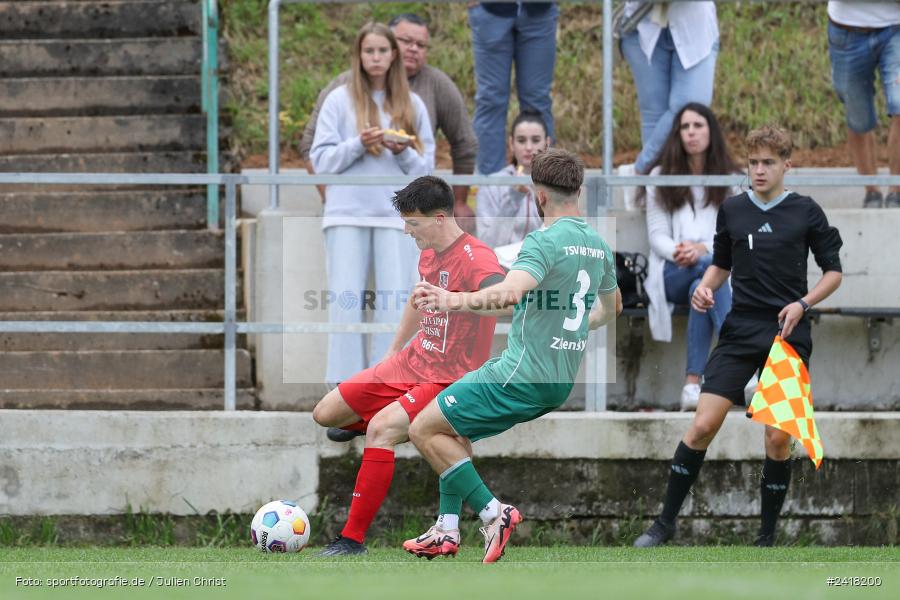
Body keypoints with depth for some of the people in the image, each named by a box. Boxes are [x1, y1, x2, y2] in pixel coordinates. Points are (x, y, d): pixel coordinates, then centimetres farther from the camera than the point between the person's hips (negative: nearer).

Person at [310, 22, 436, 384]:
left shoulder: (412, 105, 12)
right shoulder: (340, 100, 7)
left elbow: (426, 167, 11)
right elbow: (321, 160, 3)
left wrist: (403, 153, -9)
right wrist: (358, 145, -12)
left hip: (396, 215, 1)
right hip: (348, 215, -1)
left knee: (395, 305, -5)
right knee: (346, 301, -7)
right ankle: (344, 385, -5)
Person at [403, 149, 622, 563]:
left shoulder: (545, 242, -16)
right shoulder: (598, 246, 10)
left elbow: (511, 292, -35)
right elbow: (611, 308, 28)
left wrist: (456, 302, -44)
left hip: (522, 376, -9)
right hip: (561, 383, 9)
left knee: (424, 430, -3)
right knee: (450, 430, 24)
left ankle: (493, 514, -7)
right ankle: (447, 530, 20)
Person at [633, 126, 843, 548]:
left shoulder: (806, 212, -2)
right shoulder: (732, 210, 6)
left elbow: (833, 271, 3)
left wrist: (803, 304, -13)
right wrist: (705, 288, -1)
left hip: (788, 335, -2)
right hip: (740, 332, 2)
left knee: (779, 438, -3)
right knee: (703, 425, -7)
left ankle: (767, 537, 10)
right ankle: (665, 523, 3)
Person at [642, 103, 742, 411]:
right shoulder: (661, 177, 16)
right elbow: (657, 235, 8)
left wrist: (703, 248, -16)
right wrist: (677, 251, -16)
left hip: (719, 265, 1)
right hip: (673, 272, -1)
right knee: (710, 270, -38)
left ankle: (693, 383, -48)